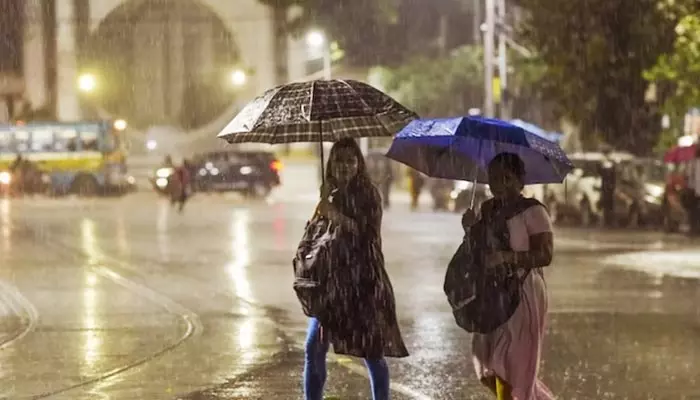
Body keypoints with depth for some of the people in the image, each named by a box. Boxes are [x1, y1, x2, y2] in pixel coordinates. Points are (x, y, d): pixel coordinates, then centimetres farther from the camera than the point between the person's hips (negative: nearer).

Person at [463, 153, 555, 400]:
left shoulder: (532, 212, -10)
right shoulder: (487, 209, 11)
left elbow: (544, 255, -17)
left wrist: (507, 257, -27)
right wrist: (471, 229, -2)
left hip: (522, 294, -7)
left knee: (506, 363, -9)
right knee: (488, 361, 8)